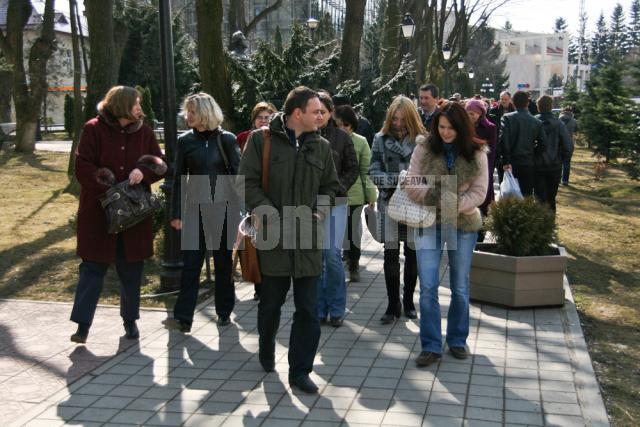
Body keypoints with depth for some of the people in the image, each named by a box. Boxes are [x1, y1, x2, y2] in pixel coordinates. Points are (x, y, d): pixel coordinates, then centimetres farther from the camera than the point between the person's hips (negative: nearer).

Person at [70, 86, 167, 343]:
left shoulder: (143, 131, 6)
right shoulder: (94, 129, -5)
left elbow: (160, 164, 6)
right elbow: (82, 168, -8)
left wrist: (143, 171, -14)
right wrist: (109, 187, -17)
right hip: (99, 211, -3)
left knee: (131, 269, 10)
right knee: (93, 267, -1)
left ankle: (130, 320, 23)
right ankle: (82, 325, 2)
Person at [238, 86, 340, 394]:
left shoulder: (321, 146, 7)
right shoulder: (262, 139, -4)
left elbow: (330, 186, 15)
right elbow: (248, 182, -7)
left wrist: (320, 212, -3)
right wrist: (272, 216, -16)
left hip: (308, 238, 3)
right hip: (273, 239, -2)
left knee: (308, 308, 1)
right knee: (271, 302, 15)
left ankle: (300, 371, 12)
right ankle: (266, 352, 41)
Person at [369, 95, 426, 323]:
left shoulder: (422, 140, -2)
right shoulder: (381, 139, 3)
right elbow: (374, 172, -2)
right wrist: (397, 179, -17)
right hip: (390, 202, 1)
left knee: (412, 253, 9)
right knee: (391, 254, 0)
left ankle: (408, 300, 25)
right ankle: (393, 304, 12)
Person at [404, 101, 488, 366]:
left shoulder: (476, 153, 0)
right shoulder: (424, 148, -1)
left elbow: (479, 191, -4)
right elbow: (411, 184, -3)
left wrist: (455, 205, -20)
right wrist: (432, 197, -21)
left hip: (463, 224, 1)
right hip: (429, 223, -1)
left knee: (460, 287, 11)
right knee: (427, 286, -6)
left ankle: (457, 340, 28)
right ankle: (431, 346, 5)